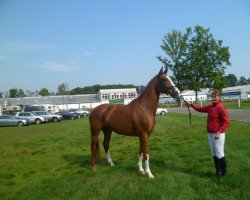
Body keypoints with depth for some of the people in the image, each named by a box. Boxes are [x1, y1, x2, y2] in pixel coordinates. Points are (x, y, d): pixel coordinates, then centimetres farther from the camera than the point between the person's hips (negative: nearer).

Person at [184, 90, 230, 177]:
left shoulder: (221, 107, -15)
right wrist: (191, 104, 17)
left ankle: (223, 172, 19)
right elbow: (200, 109, 22)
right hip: (210, 134, 8)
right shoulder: (210, 107, 9)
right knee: (214, 154, 15)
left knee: (220, 154, 2)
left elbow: (226, 121, -18)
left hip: (218, 134, -8)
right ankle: (218, 171, 28)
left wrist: (219, 132, -23)